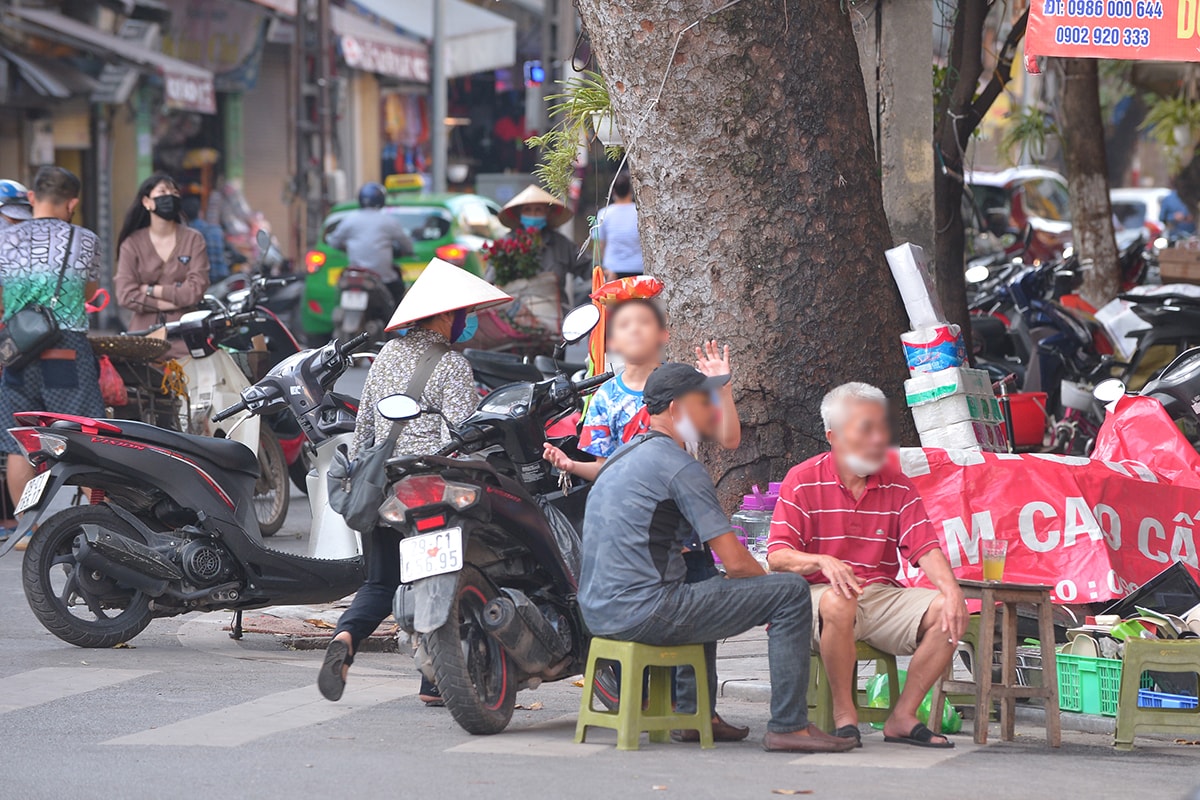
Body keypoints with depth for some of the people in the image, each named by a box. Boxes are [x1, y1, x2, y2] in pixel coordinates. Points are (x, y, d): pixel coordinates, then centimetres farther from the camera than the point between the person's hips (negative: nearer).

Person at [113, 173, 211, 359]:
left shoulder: (193, 240, 7)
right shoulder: (132, 244, 6)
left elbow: (196, 290, -3)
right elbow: (125, 296, -4)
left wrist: (150, 290, -3)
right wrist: (175, 300, -6)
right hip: (145, 335, 0)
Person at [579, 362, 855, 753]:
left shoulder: (623, 457, 18)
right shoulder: (679, 467, -11)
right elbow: (736, 562, -11)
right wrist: (771, 585, 8)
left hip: (597, 612, 10)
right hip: (644, 612, -10)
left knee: (698, 580, 41)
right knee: (792, 592, -7)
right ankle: (788, 726, -6)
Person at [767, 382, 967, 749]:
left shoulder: (897, 486, 10)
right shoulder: (803, 481, -1)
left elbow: (926, 549, 0)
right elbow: (777, 556, -8)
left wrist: (951, 589, -20)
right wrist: (823, 561, -29)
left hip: (882, 594, 4)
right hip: (819, 593, -4)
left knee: (949, 612, -20)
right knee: (838, 603, -40)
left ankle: (903, 717, -10)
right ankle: (844, 713, -21)